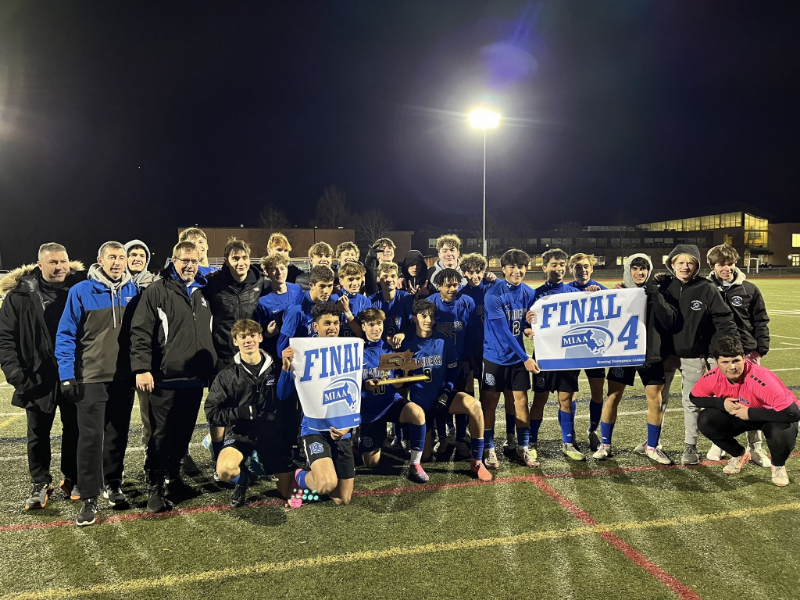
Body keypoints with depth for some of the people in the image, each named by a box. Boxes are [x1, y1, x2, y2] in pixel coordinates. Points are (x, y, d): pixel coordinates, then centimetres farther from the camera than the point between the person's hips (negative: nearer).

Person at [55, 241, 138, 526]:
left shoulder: (133, 291, 3)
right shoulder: (81, 292, -7)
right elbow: (65, 336, -5)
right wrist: (67, 376, -9)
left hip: (124, 378, 3)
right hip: (91, 379, -3)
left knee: (118, 435, 13)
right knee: (91, 437, -3)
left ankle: (112, 484, 30)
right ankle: (89, 498, 7)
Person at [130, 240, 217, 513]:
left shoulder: (203, 293, 15)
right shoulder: (157, 291, -4)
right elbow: (140, 332, -9)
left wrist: (212, 368, 18)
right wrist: (142, 369, -16)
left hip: (195, 379, 6)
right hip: (165, 379, -5)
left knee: (183, 433, 14)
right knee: (161, 435, 0)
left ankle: (173, 476, 31)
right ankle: (155, 488, 12)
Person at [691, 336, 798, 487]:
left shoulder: (760, 378, -38)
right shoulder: (713, 377, -23)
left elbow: (792, 412, -39)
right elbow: (694, 397, -4)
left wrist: (750, 413, -32)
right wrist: (722, 404, -23)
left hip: (772, 416, -4)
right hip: (739, 414, 4)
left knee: (781, 432, -38)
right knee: (705, 421, -19)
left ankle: (778, 466, 1)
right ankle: (739, 455, 11)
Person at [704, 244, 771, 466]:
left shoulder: (750, 289, 1)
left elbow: (761, 322, 4)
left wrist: (761, 349, -2)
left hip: (747, 352, 0)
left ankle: (756, 448, 15)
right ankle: (718, 444, 22)